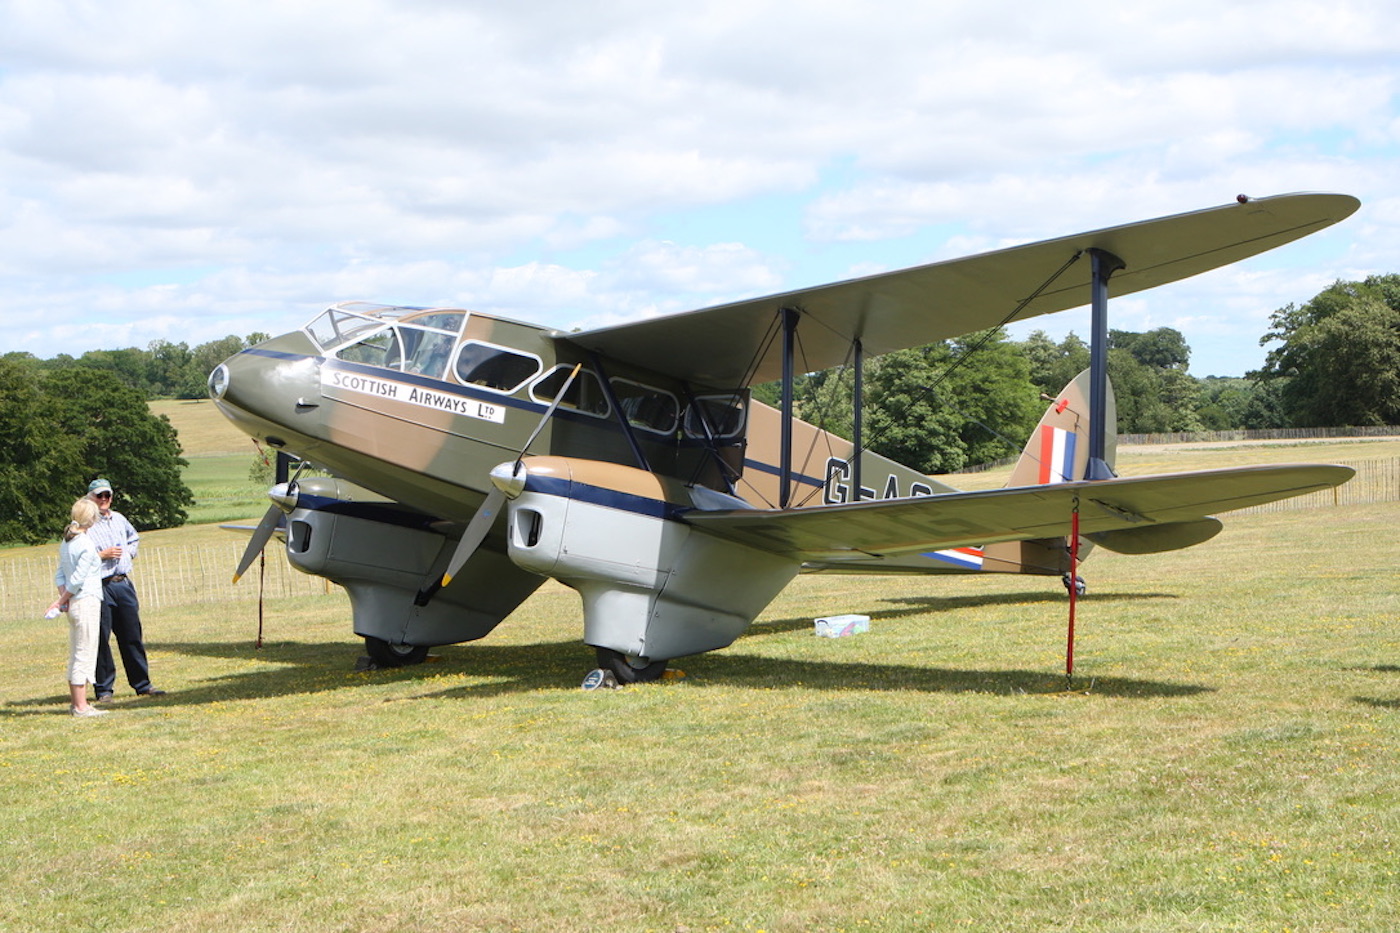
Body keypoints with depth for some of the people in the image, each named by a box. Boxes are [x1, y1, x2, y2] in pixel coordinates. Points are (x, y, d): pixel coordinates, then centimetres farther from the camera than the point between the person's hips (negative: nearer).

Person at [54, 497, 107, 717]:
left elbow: (60, 575, 11)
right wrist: (61, 601, -4)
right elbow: (77, 579, -16)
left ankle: (76, 702, 17)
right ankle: (81, 706, -5)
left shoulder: (66, 543, 11)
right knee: (85, 654, -6)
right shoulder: (86, 545, -14)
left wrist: (63, 599, 1)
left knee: (76, 655, 13)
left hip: (73, 605, 8)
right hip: (87, 602, -8)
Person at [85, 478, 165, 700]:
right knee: (101, 639, -2)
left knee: (132, 636, 9)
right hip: (100, 587, -6)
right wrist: (102, 555, -14)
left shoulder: (119, 519, 14)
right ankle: (104, 689, 5)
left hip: (124, 584, 6)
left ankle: (142, 684, 15)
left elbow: (133, 538, 33)